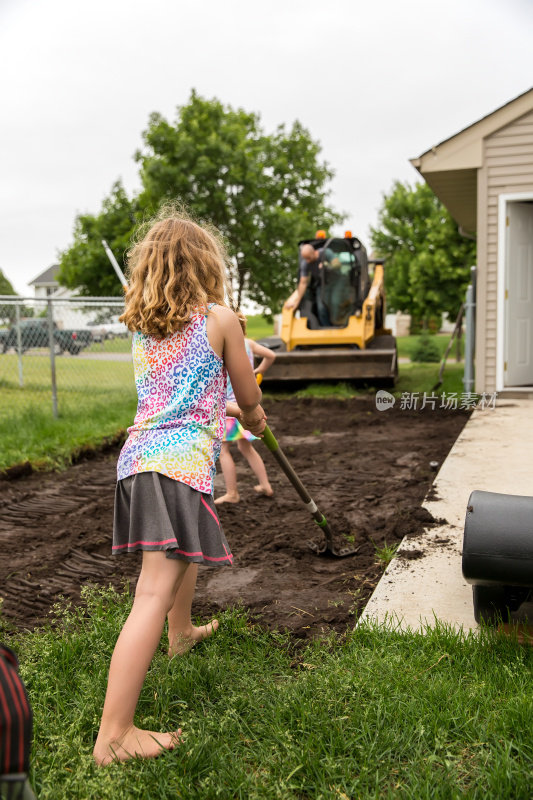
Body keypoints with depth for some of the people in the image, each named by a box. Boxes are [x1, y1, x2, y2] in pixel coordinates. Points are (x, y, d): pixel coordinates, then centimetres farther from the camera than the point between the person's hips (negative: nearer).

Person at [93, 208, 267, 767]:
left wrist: (225, 410, 40)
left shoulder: (141, 326, 16)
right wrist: (250, 418, 30)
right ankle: (113, 736, -6)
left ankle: (182, 632, 55)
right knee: (155, 591, -9)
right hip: (179, 460, -8)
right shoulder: (219, 317, -1)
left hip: (140, 452, 8)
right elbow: (249, 398, 7)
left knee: (184, 547, 32)